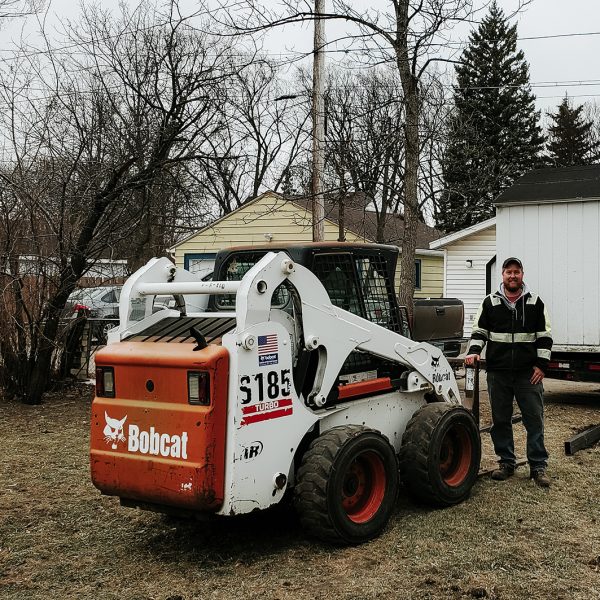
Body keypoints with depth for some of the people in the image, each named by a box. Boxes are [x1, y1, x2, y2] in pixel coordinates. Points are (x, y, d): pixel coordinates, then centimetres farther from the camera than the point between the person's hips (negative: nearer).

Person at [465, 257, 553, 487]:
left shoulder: (535, 303, 6)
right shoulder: (490, 302, 7)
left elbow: (545, 336, 7)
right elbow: (479, 331, 8)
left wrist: (541, 364, -1)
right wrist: (474, 351, -9)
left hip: (528, 374, -1)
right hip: (498, 373, 1)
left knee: (534, 419, 0)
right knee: (500, 420, 7)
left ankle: (538, 466, 8)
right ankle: (506, 463, 19)